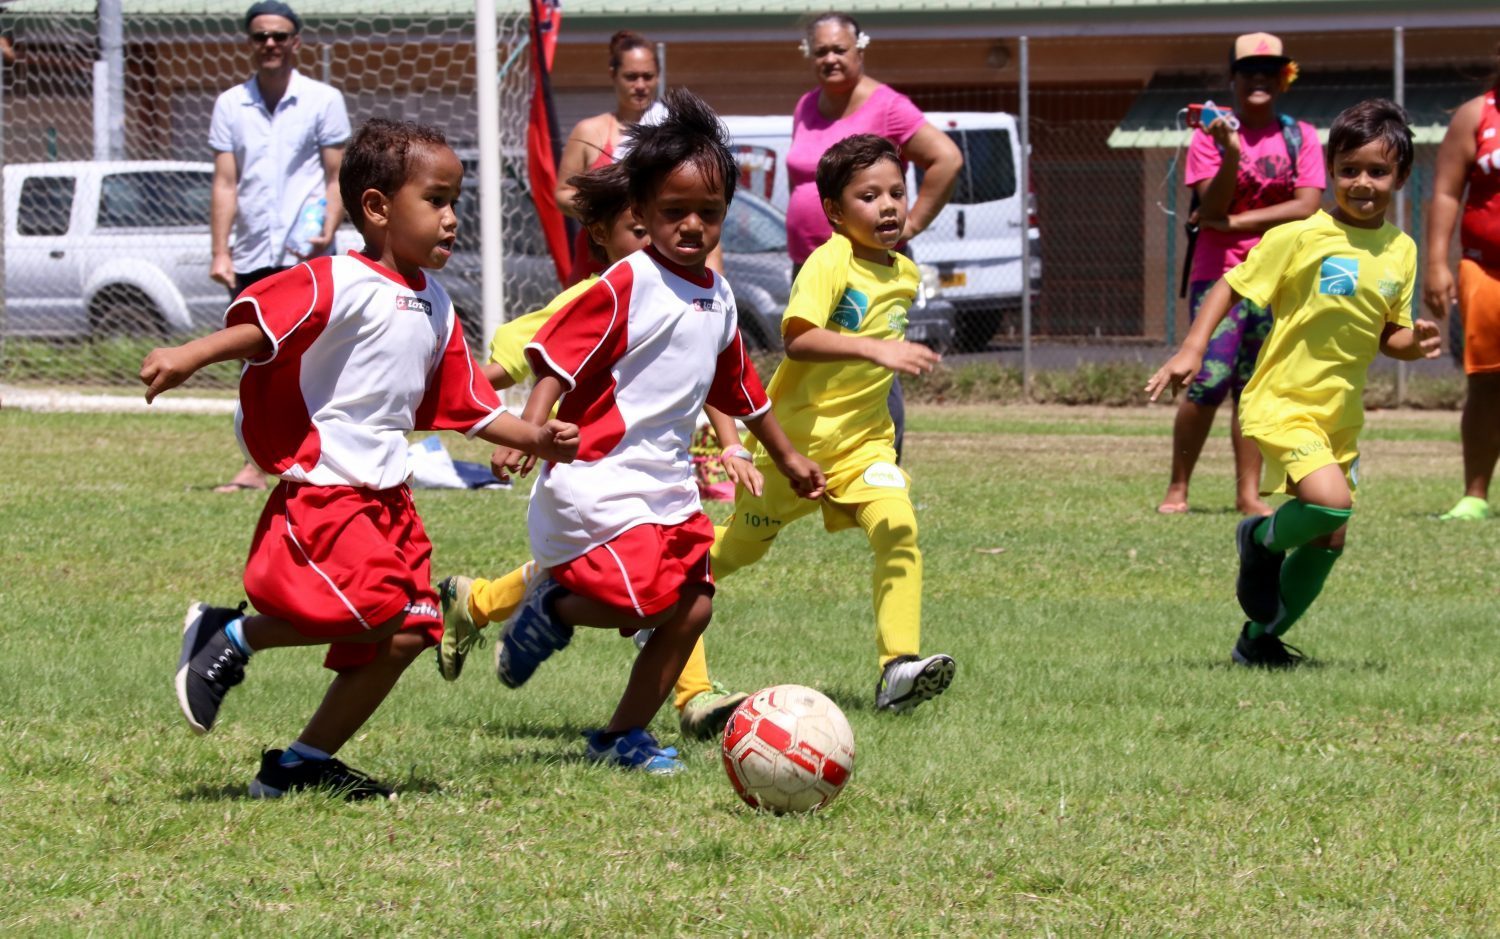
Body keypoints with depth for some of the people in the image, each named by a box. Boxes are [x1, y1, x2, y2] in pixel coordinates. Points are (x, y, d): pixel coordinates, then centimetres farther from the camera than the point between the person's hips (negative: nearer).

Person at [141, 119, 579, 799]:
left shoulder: (434, 309, 15)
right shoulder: (337, 285, -12)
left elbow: (465, 406, 22)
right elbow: (258, 323, -26)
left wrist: (535, 438, 11)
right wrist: (187, 358, -42)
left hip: (385, 496, 9)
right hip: (320, 491, -9)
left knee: (406, 634, 3)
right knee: (379, 605, -22)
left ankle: (302, 764, 13)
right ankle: (231, 637, -2)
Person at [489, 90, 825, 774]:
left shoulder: (717, 300, 12)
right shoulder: (625, 288, -12)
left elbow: (740, 390, 27)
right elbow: (557, 362, -17)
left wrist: (788, 459, 37)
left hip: (671, 488, 8)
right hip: (601, 480, -8)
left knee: (692, 608, 5)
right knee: (648, 604, -19)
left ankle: (624, 736, 19)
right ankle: (551, 607, 9)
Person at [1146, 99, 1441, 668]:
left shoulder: (1401, 252, 4)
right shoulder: (1302, 238, -13)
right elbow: (1232, 286, -6)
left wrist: (1414, 342, -9)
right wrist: (1192, 349, -16)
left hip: (1340, 413, 7)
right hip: (1281, 402, -6)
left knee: (1329, 541, 10)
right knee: (1331, 502, -27)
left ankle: (1259, 641, 28)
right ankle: (1263, 541, 5)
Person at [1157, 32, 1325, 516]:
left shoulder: (1299, 137, 5)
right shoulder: (1211, 134, 1)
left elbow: (1307, 206, -7)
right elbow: (1210, 210, -9)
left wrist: (1234, 222, -11)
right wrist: (1231, 156, -24)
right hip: (1218, 273, -2)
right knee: (1209, 381, -13)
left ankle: (1248, 494, 9)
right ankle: (1176, 489, -3)